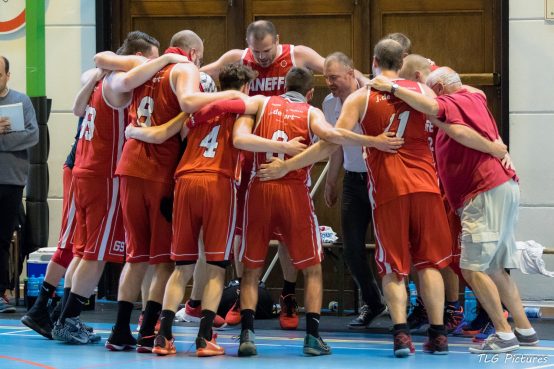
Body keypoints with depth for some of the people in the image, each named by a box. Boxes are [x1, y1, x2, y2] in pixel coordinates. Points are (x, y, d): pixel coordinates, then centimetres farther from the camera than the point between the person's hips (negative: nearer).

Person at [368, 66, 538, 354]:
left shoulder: (451, 102, -7)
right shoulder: (475, 99, 19)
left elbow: (431, 106, -28)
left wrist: (392, 88, -21)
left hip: (486, 193, -10)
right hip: (503, 187, 10)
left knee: (472, 268, -10)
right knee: (494, 268, 14)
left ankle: (504, 334, -10)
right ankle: (524, 330, 16)